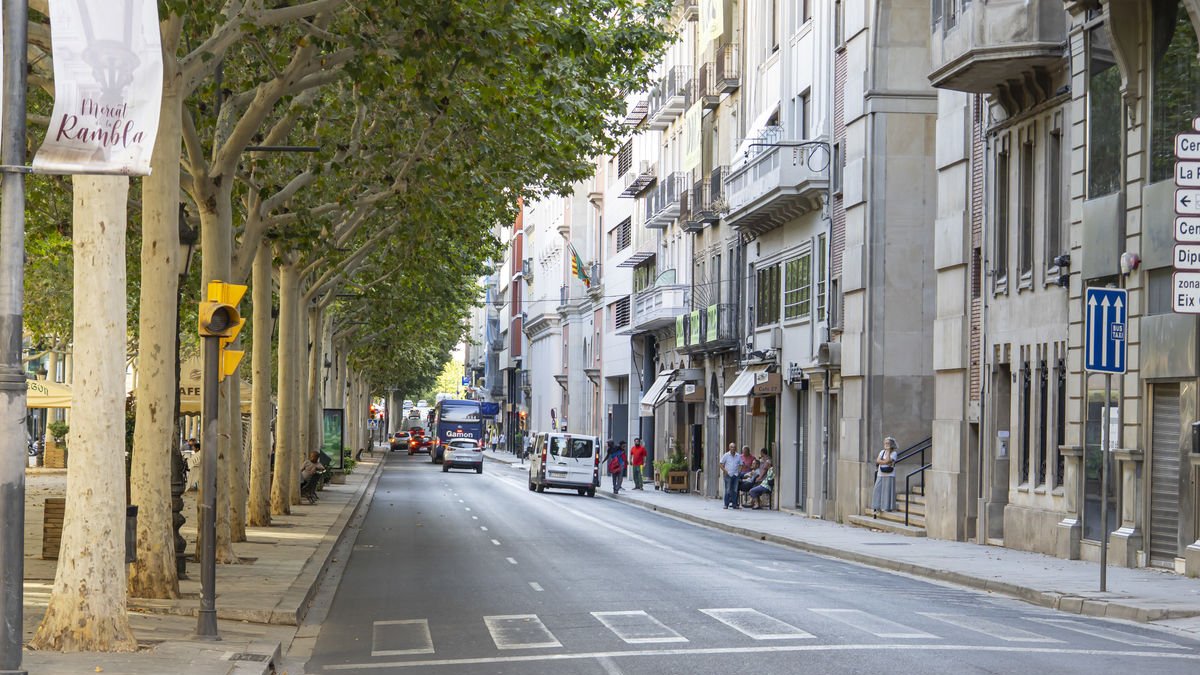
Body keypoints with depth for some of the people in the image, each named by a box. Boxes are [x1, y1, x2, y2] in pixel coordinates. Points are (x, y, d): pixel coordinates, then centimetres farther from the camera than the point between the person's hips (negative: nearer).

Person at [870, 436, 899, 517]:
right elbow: (878, 460, 1)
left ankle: (887, 508, 0)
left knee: (887, 491, -5)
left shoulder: (893, 453, -2)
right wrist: (885, 462, -12)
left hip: (889, 475, -5)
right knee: (877, 491, 1)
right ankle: (876, 509, 4)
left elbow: (887, 461, -17)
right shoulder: (882, 452, 13)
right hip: (880, 474, 5)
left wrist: (888, 451, -10)